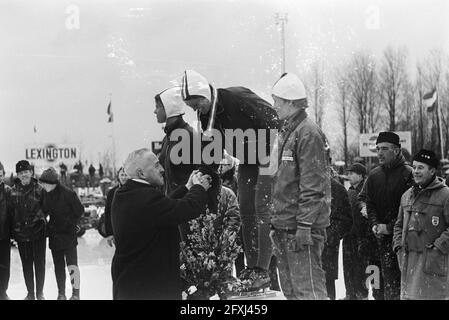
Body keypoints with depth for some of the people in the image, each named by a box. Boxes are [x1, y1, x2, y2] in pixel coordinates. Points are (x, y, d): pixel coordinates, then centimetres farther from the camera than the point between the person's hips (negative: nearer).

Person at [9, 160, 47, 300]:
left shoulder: (39, 189, -4)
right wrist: (13, 230, 2)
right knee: (26, 264, 10)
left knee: (39, 263, 3)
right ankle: (30, 293, 21)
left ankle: (40, 293, 16)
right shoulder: (13, 191, 2)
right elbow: (10, 211, 5)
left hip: (38, 232, -2)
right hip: (21, 233, 2)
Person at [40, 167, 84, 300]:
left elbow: (79, 211, -5)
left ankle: (76, 293, 2)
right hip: (54, 236, 6)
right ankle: (61, 293, 19)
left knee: (72, 265, -10)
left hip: (68, 234, -5)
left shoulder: (68, 193, -13)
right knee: (58, 266, 10)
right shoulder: (46, 195, 3)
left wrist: (70, 223, -2)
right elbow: (44, 212, 15)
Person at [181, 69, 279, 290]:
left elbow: (272, 121, -26)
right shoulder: (206, 114, -1)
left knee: (262, 208, -13)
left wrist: (267, 156, -23)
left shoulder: (238, 98, -26)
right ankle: (251, 267, 11)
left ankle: (262, 271, -13)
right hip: (246, 161, 8)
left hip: (267, 156, -8)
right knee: (245, 210, 4)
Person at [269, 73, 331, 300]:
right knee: (290, 288, 15)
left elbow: (312, 186, -19)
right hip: (284, 226, 10)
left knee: (308, 288, -6)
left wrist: (304, 225, -22)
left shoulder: (308, 134, -13)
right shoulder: (286, 132, 17)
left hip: (301, 227, -10)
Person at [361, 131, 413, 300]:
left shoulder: (408, 174, -8)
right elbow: (370, 204, 15)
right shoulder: (374, 175, 12)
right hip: (383, 235, 5)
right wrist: (374, 224, -3)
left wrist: (390, 227, -12)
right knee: (388, 275, 5)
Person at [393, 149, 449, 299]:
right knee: (408, 295, 9)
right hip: (409, 259, 6)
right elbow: (399, 224, 22)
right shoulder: (407, 195, 15)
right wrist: (398, 246, 9)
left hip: (433, 259, -6)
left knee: (434, 294, -3)